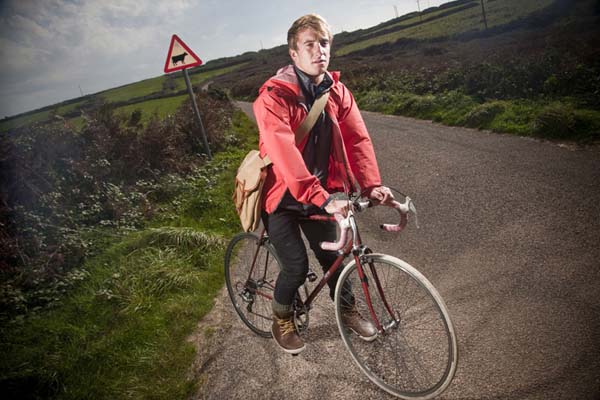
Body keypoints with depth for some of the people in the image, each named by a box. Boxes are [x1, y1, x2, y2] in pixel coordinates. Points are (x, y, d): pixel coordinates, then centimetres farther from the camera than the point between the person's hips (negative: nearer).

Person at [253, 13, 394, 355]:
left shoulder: (337, 92, -3)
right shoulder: (275, 96, -23)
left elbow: (357, 138, -12)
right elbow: (284, 154, -36)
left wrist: (371, 184, -27)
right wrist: (324, 199, -44)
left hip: (319, 193, 5)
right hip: (282, 195, -4)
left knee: (332, 255, 11)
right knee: (297, 266, -6)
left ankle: (348, 310, 39)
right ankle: (282, 321, 25)